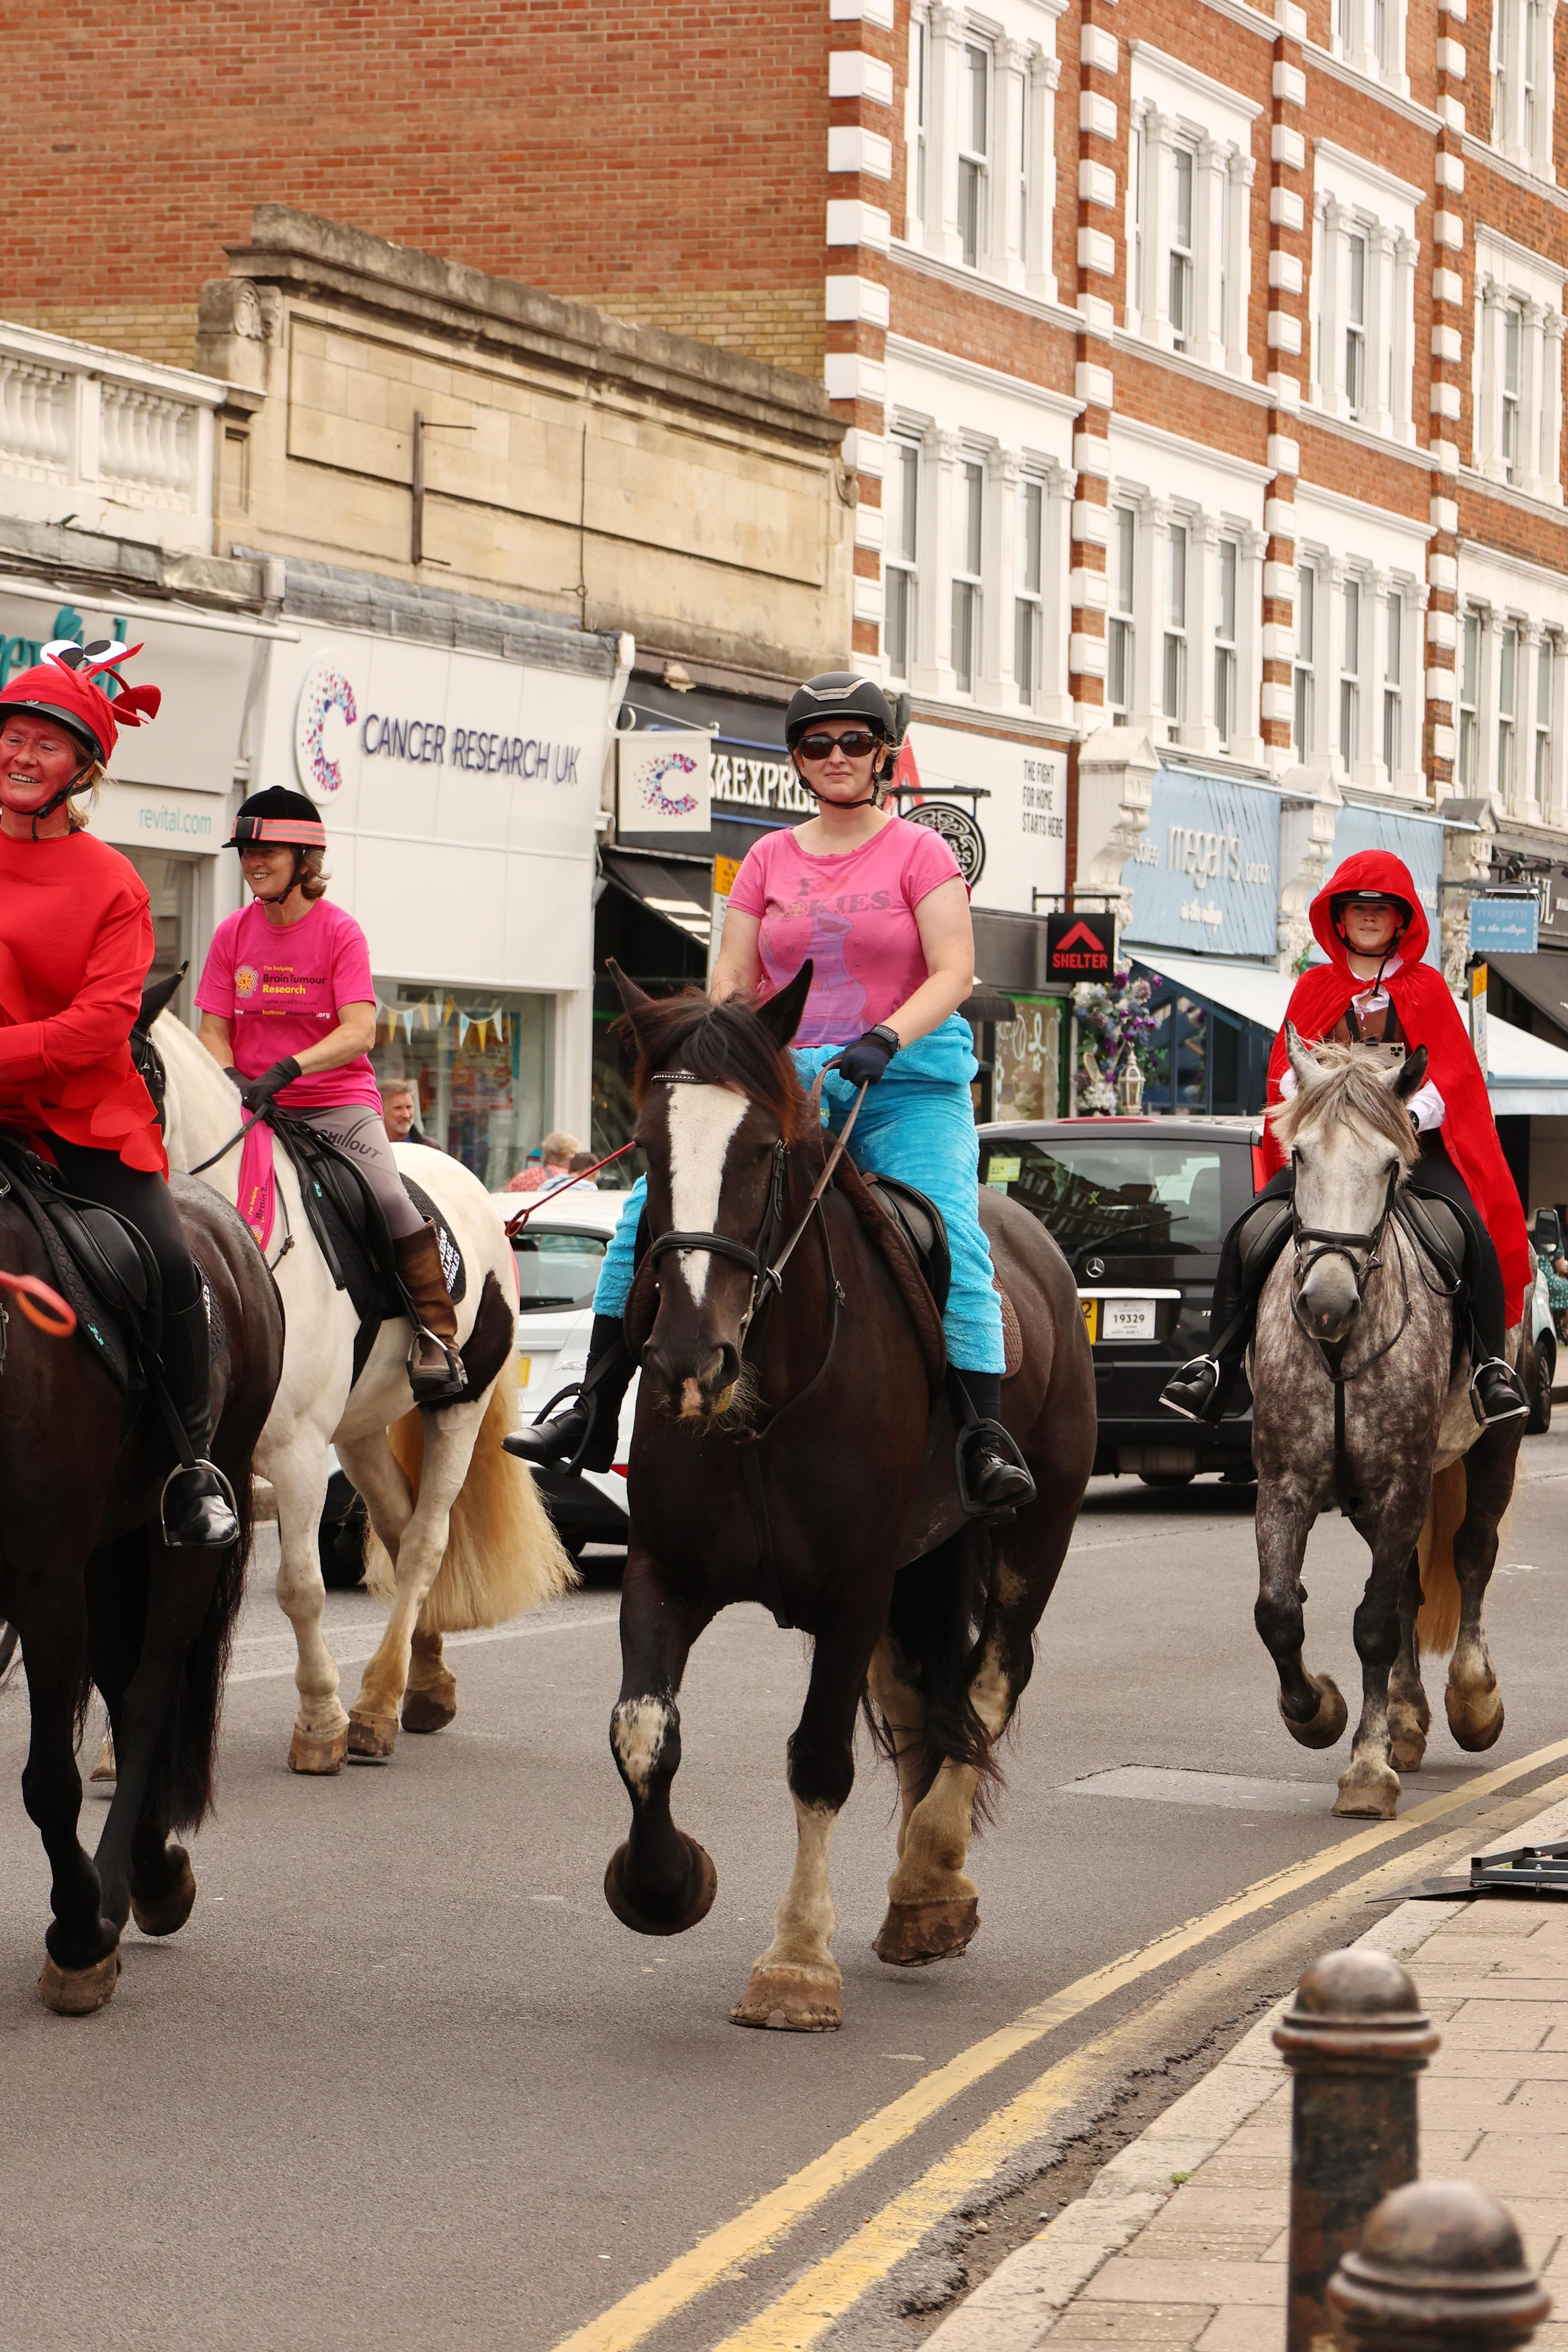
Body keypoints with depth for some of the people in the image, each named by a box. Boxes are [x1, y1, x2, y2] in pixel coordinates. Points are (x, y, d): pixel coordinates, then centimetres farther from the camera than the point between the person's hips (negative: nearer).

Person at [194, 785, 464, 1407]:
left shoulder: (339, 931, -4)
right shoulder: (233, 934, 7)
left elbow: (359, 1034, -15)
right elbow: (214, 1032, 5)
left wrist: (283, 1071, -29)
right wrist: (232, 1084, -16)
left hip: (338, 1102, -4)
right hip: (251, 1106, 4)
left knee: (388, 1197, -25)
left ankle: (437, 1336, -14)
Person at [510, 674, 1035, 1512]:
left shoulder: (919, 852, 2)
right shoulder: (769, 859, 12)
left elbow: (953, 973, -7)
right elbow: (732, 986, 9)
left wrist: (885, 1041, -24)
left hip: (908, 1080, -3)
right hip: (786, 1080, 3)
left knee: (949, 1234, -25)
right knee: (652, 1204, -11)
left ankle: (986, 1436, -23)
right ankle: (594, 1411, -8)